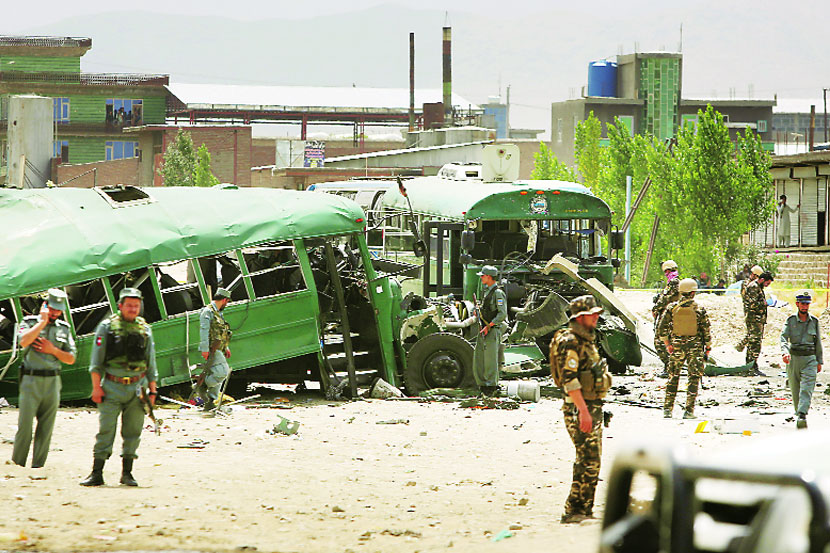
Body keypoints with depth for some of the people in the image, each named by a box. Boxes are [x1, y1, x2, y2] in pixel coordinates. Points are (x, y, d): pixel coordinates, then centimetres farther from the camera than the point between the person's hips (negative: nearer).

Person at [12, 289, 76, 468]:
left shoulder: (64, 329, 11)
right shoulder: (30, 322, 1)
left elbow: (71, 359, 9)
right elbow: (24, 341, -21)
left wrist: (53, 350, -7)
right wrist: (43, 321, -17)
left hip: (52, 383, 4)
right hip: (31, 381, -4)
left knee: (46, 428, 3)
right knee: (24, 426, -7)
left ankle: (38, 467, 9)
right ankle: (16, 465, 1)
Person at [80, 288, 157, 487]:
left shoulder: (145, 329, 11)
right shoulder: (107, 327, 1)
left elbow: (151, 363, 16)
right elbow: (96, 360, 0)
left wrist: (152, 390, 11)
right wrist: (97, 387, -7)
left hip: (137, 388, 3)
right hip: (112, 388, -3)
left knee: (132, 433, 4)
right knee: (106, 430, -6)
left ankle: (127, 473, 13)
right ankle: (97, 474, -4)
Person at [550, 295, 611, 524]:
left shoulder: (587, 340, 16)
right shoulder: (569, 342, -15)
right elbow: (569, 379, -22)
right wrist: (583, 410, -27)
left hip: (592, 406, 10)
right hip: (579, 407, -10)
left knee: (591, 459, 12)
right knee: (589, 460, -13)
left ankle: (584, 510, 18)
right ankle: (574, 511, -11)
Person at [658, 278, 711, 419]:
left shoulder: (672, 308, -2)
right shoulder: (699, 309, -7)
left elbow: (662, 329, 1)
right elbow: (707, 330, -5)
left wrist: (667, 344, 12)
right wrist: (708, 348, 6)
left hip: (677, 347, 2)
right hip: (695, 347, -2)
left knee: (673, 377, 13)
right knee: (694, 378, 5)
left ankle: (667, 408, 11)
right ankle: (689, 410, 0)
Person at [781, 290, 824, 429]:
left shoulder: (814, 321, 5)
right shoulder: (791, 321, 1)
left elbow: (818, 343, 12)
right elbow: (783, 337, -11)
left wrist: (819, 361, 12)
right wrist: (785, 352, -30)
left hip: (809, 360, 0)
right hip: (793, 359, 0)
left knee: (806, 389, -15)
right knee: (795, 390, 7)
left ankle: (802, 415, -25)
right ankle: (798, 413, 26)